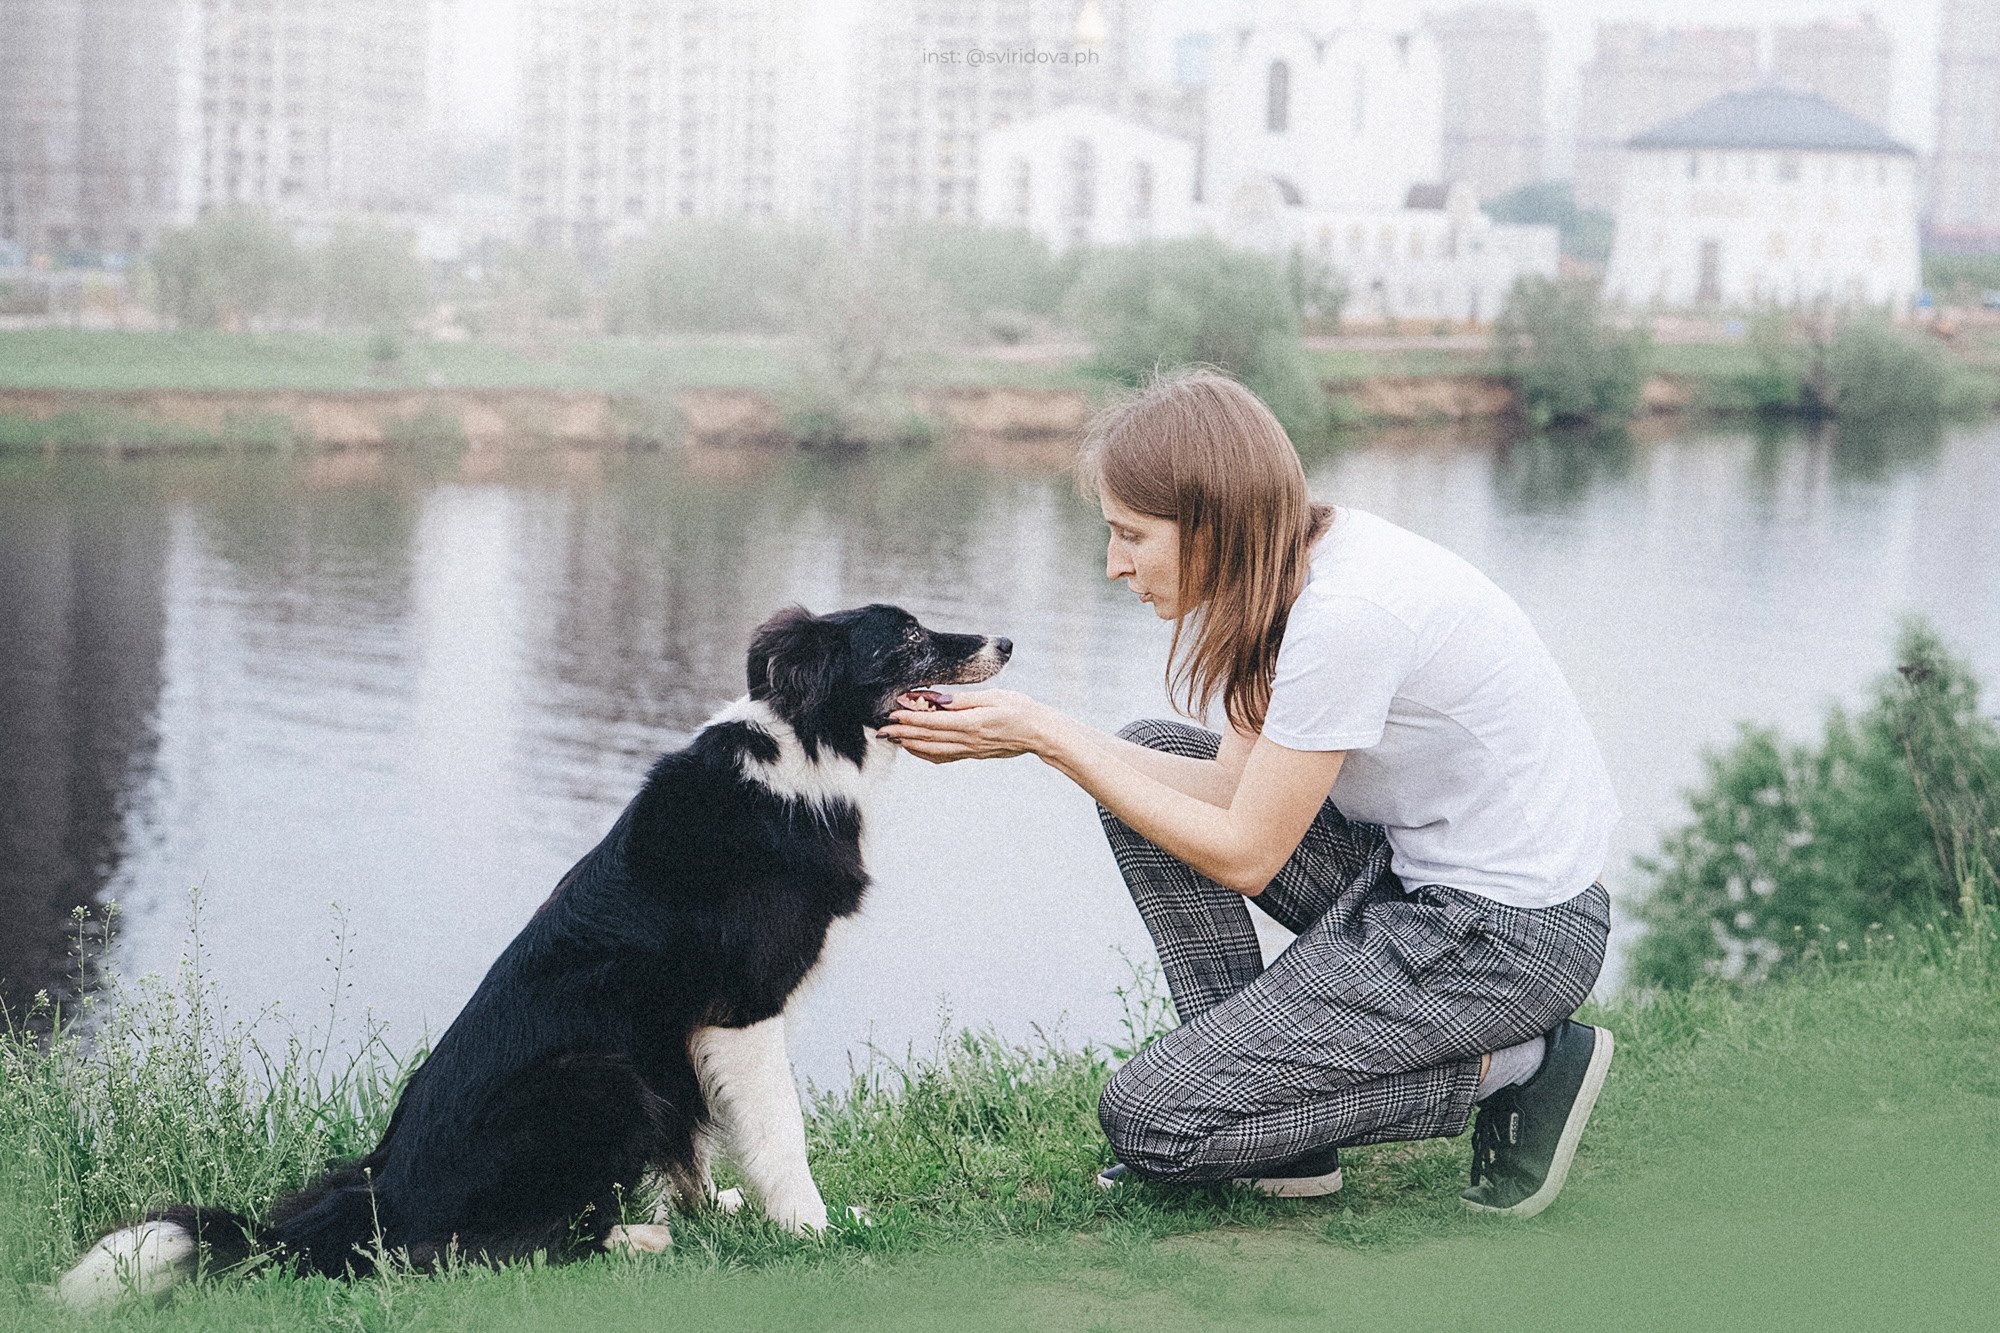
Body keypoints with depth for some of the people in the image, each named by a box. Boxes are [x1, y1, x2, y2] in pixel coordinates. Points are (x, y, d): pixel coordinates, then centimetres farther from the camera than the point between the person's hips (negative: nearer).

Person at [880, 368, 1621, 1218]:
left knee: (1150, 1122, -9)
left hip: (1509, 935, -9)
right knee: (1150, 761, 11)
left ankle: (1504, 1069, -2)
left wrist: (1049, 737, -13)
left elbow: (1244, 854, -18)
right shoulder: (1308, 560, 3)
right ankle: (1252, 1085, 10)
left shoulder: (1344, 613, -25)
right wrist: (1025, 729, -4)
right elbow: (1236, 787, 4)